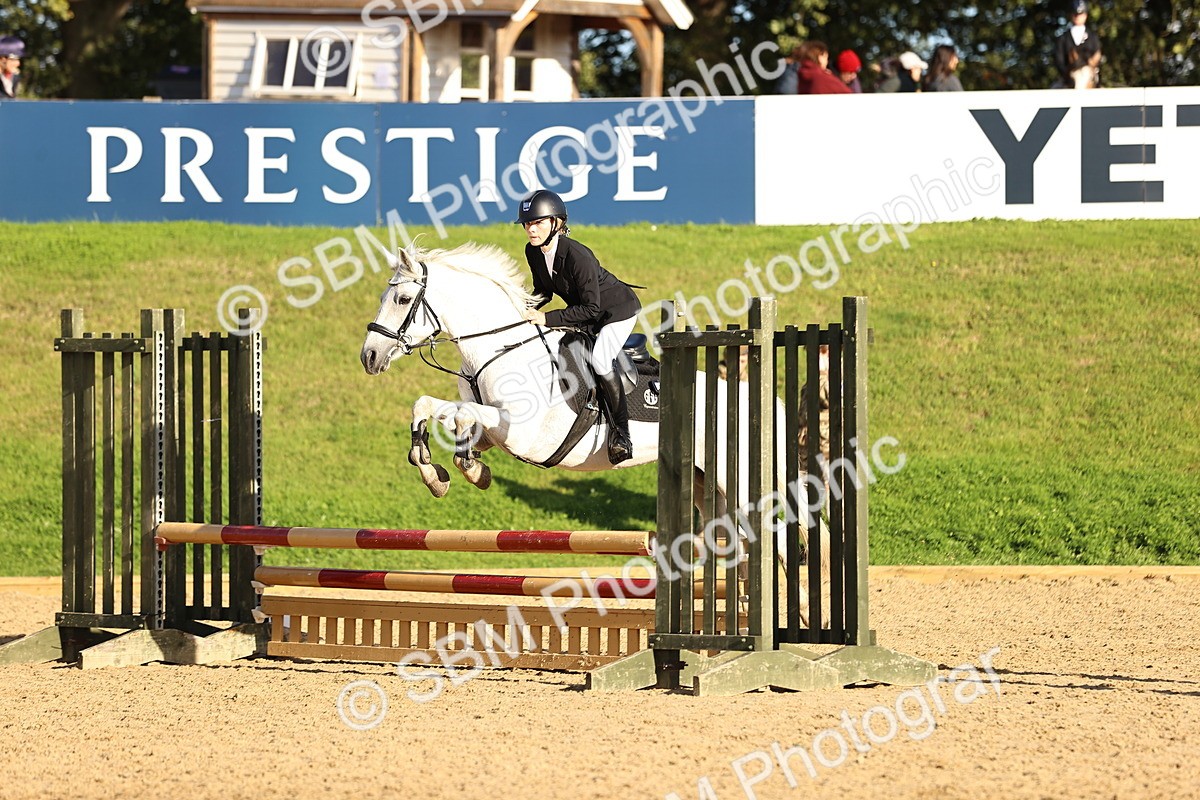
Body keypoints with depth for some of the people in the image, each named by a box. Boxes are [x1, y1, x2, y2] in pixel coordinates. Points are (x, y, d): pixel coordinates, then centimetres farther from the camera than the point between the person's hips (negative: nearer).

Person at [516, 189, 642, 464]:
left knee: (600, 360, -29)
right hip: (584, 312, 9)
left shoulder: (578, 256, -35)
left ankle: (622, 432, -19)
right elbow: (543, 291, 4)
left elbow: (590, 308, -32)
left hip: (618, 308, -9)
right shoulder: (533, 252, -12)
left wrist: (547, 318, -35)